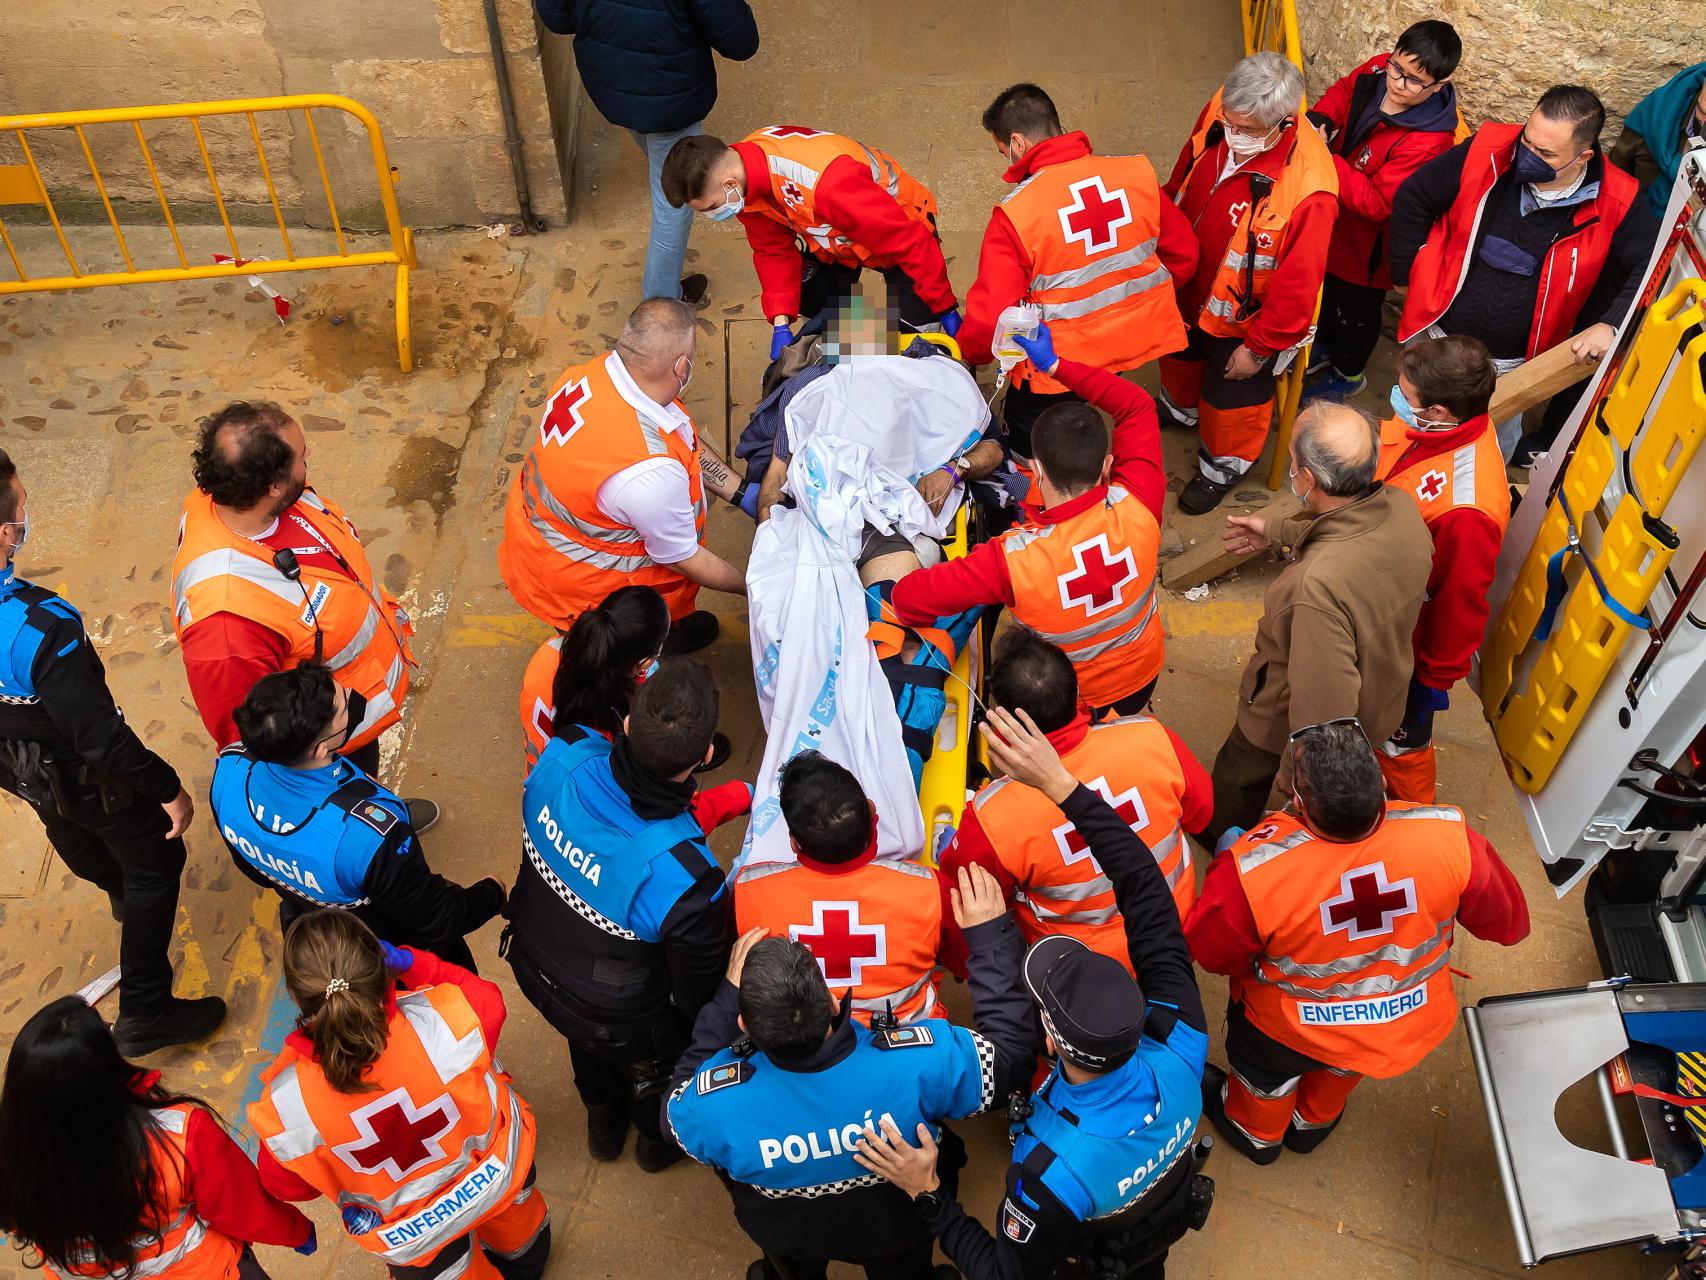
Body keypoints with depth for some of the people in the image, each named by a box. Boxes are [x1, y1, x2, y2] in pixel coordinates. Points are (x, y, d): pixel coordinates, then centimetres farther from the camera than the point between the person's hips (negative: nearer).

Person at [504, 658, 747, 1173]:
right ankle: (659, 1139, 67)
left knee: (589, 1048, 39)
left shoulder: (562, 756, -33)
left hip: (536, 967, 5)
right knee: (655, 1071, 34)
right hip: (622, 1023, -4)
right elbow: (700, 994, -26)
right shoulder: (685, 881, -46)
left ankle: (603, 1125, 71)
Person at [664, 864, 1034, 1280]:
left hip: (786, 1235, 0)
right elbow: (1010, 1048, -24)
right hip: (901, 1226, 0)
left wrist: (728, 996, -17)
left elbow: (679, 1103, -15)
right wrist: (991, 934, -18)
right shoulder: (922, 1063, -45)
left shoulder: (715, 1103, -42)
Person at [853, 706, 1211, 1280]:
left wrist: (927, 1193, -31)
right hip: (1173, 1212, 4)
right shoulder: (1180, 1048, -40)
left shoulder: (1050, 1175, -50)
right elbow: (1147, 890, -33)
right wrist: (1062, 784, -37)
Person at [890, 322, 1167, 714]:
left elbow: (909, 597, -35)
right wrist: (1056, 365, -12)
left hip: (1074, 700, -3)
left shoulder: (1014, 558, -40)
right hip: (1145, 677, 4)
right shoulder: (1137, 507, -30)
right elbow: (1137, 404, -15)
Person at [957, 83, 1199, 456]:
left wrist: (970, 356, 3)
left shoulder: (1014, 214, -21)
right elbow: (1183, 251, 5)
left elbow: (989, 316, -19)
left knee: (1024, 446, 19)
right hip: (1142, 337, 5)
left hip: (1062, 361, -5)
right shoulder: (1136, 173, -7)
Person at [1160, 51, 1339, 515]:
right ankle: (1181, 407, 70)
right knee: (1182, 355, 35)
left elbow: (1297, 284, -29)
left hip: (1244, 315, -6)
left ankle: (1223, 466, 53)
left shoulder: (1308, 189, -41)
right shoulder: (1220, 112, -23)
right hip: (1190, 285, 6)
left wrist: (1259, 348, -17)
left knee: (1231, 394, 21)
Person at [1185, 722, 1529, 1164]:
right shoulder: (1449, 838, -34)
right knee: (1340, 1062, 38)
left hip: (1293, 1030, -2)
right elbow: (1509, 922, -14)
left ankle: (1256, 1131, 64)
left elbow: (1209, 953, -18)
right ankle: (1314, 1120, 67)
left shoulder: (1252, 872, -40)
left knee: (1263, 1067, 34)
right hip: (1411, 1024, 3)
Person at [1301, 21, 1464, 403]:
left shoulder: (1427, 141, -37)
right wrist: (1321, 119, -18)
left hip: (1367, 242, -6)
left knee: (1356, 311, 20)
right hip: (1334, 220, 7)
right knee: (1326, 288, 31)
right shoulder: (1378, 70, -19)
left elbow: (1375, 202, -34)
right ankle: (1325, 345, 60)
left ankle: (1348, 374, 48)